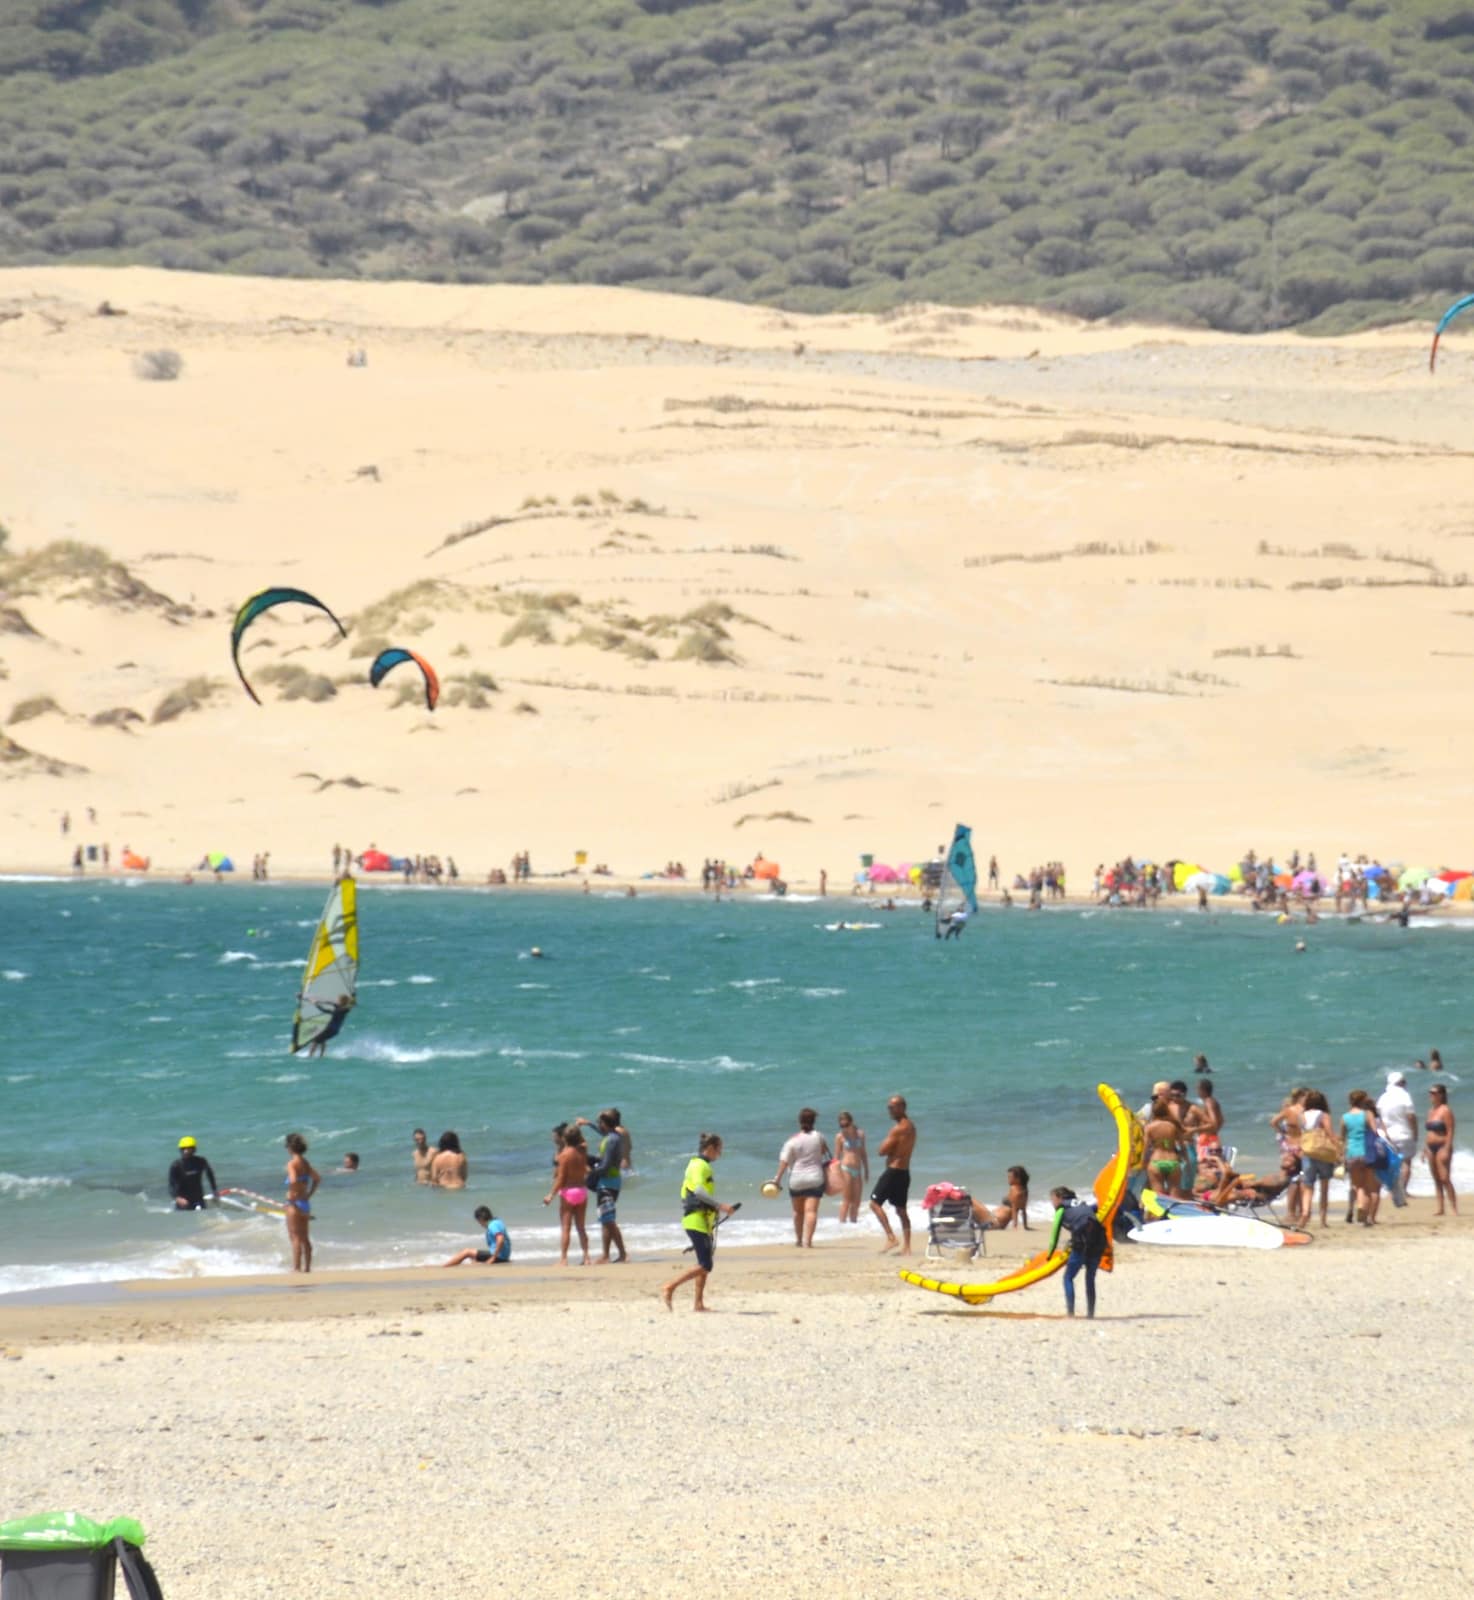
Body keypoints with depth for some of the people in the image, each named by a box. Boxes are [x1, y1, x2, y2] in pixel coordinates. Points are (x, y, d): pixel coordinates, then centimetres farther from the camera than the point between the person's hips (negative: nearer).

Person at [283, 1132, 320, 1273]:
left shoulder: (292, 1163, -14)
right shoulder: (306, 1163, 9)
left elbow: (293, 1180, -29)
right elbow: (317, 1179, 16)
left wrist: (291, 1196, -18)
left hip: (295, 1203, -8)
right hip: (306, 1203, 8)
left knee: (295, 1238, -6)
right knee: (305, 1239, 13)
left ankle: (296, 1268, -8)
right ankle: (307, 1267, 16)